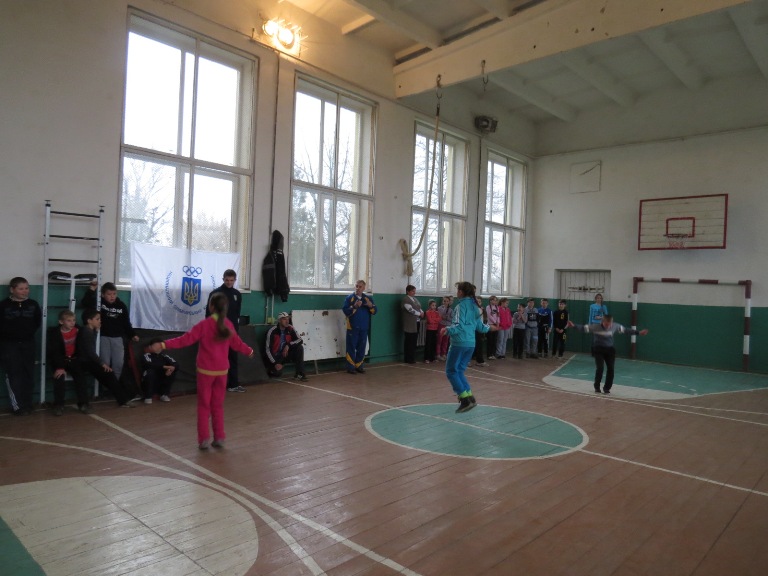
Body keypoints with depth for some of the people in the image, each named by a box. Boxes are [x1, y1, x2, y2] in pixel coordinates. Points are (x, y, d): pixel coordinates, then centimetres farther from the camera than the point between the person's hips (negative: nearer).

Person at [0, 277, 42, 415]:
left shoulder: (33, 304, 3)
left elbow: (38, 321, 12)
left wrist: (30, 333, 5)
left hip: (27, 344, 3)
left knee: (28, 374, 5)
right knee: (14, 375, -5)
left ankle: (27, 404, 15)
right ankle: (17, 406, -1)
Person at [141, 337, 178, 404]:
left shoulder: (164, 356, 0)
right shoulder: (147, 356, -10)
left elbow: (176, 364, -8)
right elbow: (148, 365, -31)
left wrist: (172, 368, -32)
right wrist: (164, 367, -37)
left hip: (162, 383, 4)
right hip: (150, 384, -4)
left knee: (174, 371, -13)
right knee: (150, 371, -30)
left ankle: (164, 394, -1)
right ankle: (148, 396, -14)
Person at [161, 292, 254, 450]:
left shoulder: (204, 324, -12)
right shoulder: (228, 324, 2)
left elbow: (186, 340, -16)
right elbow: (237, 344, 13)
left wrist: (164, 345, -14)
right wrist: (249, 351, 31)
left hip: (206, 370, -4)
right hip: (222, 370, 4)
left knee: (204, 405, 7)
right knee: (218, 405, 14)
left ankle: (204, 439, 7)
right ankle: (219, 438, 16)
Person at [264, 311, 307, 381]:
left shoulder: (290, 329, -6)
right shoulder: (272, 331, -19)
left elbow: (300, 340, -5)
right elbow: (267, 349, -17)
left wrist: (288, 345, -22)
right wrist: (275, 363, -22)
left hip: (285, 354, 4)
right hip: (274, 357, -4)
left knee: (299, 347, -18)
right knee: (277, 373, -25)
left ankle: (299, 374, -14)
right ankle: (271, 369, 14)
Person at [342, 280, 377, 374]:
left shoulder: (368, 298, 9)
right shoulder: (349, 298, -2)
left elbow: (374, 311, 7)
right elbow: (345, 311, -10)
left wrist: (371, 306, -13)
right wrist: (354, 306, -23)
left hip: (364, 328, 4)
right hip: (352, 327, -4)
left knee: (361, 347, 9)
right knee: (351, 347, -1)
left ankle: (359, 365, 19)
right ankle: (350, 367, 6)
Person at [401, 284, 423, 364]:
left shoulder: (415, 299, 17)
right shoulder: (405, 299, -9)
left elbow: (419, 308, 21)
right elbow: (411, 310, -17)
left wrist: (422, 312, -1)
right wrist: (419, 314, -7)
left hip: (416, 323, 8)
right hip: (410, 324, -8)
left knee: (414, 341, 9)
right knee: (409, 341, -4)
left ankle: (412, 358, 16)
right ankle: (408, 359, 2)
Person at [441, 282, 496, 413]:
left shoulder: (461, 305, -9)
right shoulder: (474, 306, 13)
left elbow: (459, 326, -19)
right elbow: (480, 326, 18)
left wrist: (447, 329, -28)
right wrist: (490, 328, 36)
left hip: (459, 343, -8)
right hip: (470, 343, 8)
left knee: (451, 371, 0)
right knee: (459, 371, 16)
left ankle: (466, 399, -7)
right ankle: (469, 397, 11)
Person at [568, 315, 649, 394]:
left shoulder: (615, 326, -6)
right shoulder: (595, 326, -16)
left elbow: (625, 330, 8)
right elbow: (584, 328, -17)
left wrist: (638, 332, 12)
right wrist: (574, 326, -34)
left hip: (610, 350, 3)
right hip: (598, 350, -3)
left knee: (611, 369, -2)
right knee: (600, 368, -13)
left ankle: (607, 388, 16)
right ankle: (597, 387, 7)